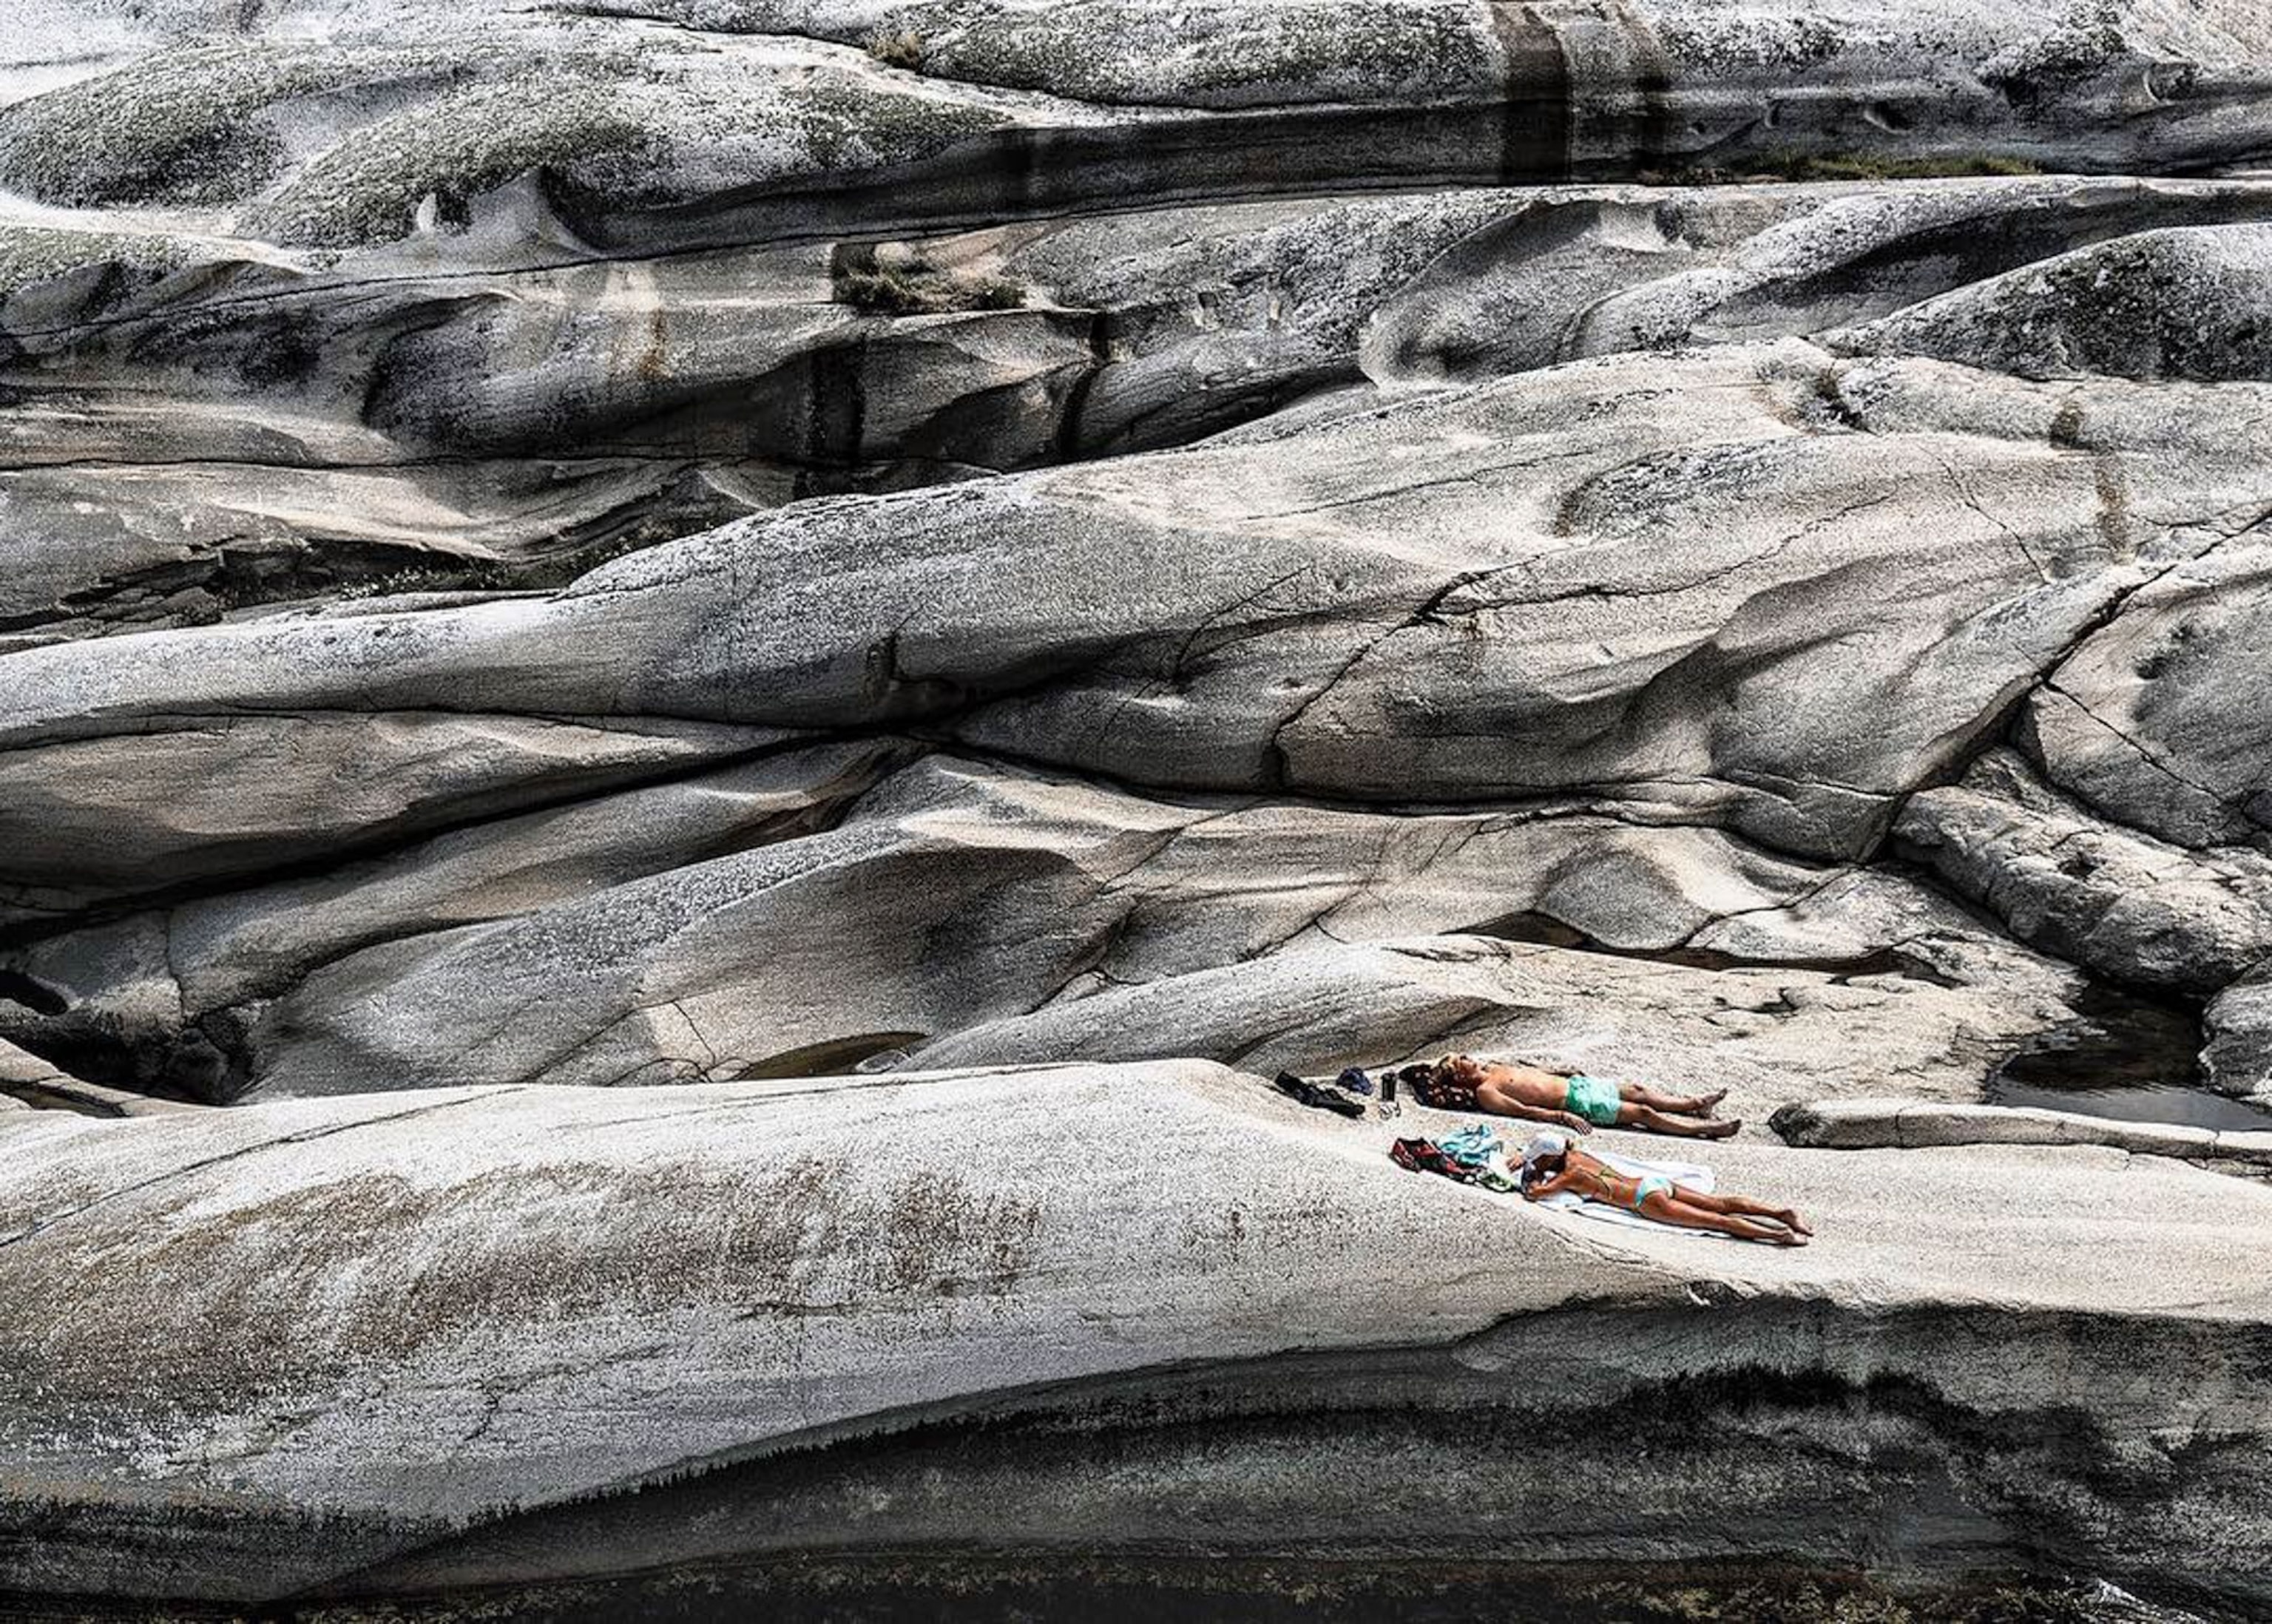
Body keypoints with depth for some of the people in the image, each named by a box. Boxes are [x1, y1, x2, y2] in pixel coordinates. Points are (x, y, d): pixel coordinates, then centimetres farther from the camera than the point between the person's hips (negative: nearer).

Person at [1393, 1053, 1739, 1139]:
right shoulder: (1484, 1093, -13)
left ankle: (1694, 1104, 24)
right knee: (1642, 1113, -7)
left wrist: (1570, 1073, 22)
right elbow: (1523, 1110, -22)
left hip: (1574, 1083, 8)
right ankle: (1708, 1127, -2)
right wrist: (1562, 1117, -29)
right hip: (1575, 1104, -8)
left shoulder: (1496, 1069, 14)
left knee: (1636, 1090, 11)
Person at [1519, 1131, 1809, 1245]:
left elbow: (1534, 1193, -18)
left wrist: (1535, 1178, 5)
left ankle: (1781, 1234, -21)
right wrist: (1525, 1161, 33)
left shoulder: (1570, 1176, -7)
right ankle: (1781, 1213, -3)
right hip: (1653, 1181, 8)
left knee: (1718, 1221, -14)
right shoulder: (1574, 1154, 16)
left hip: (1646, 1198, -8)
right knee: (1721, 1204, 3)